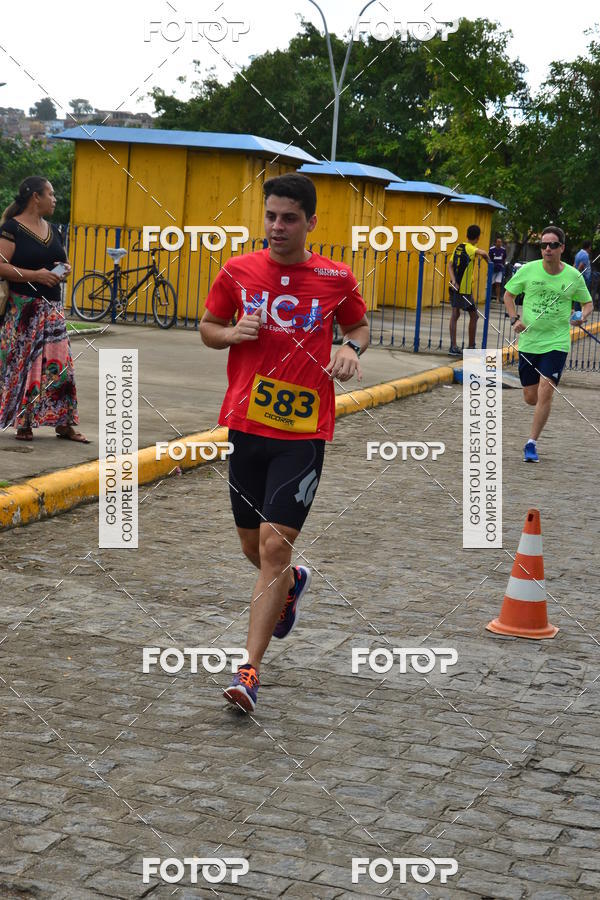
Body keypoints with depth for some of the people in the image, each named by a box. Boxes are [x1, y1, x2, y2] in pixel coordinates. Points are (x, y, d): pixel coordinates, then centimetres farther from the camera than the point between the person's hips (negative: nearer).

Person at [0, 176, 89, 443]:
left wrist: (65, 269, 6)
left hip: (51, 308, 7)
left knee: (59, 362, 3)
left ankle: (63, 422, 7)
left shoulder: (53, 230, 16)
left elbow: (61, 260, 29)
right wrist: (35, 275, -22)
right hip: (23, 309, -7)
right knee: (22, 363, -4)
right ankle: (22, 423, 4)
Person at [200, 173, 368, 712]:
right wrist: (232, 333, -8)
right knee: (254, 546, 15)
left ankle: (249, 672, -9)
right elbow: (208, 328, 14)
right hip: (246, 425, 3)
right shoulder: (237, 272, 2)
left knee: (275, 544, -13)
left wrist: (351, 349, -6)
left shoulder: (337, 279, -1)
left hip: (304, 432, -3)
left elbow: (359, 326, 16)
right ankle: (292, 583, 52)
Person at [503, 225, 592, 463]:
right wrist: (515, 319, -5)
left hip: (557, 342, -1)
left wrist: (583, 315, -11)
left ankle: (531, 444, -2)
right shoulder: (528, 270, -4)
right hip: (528, 342, 1)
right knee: (530, 398, 6)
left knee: (545, 393, -13)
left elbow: (587, 303, 11)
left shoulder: (573, 276, -3)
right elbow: (508, 294, 10)